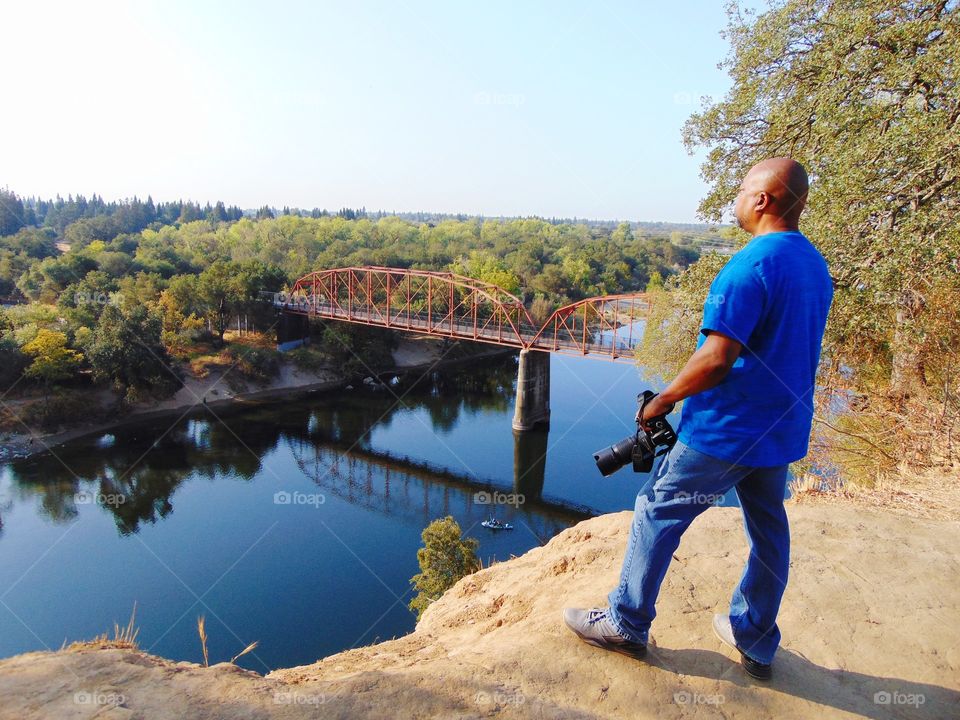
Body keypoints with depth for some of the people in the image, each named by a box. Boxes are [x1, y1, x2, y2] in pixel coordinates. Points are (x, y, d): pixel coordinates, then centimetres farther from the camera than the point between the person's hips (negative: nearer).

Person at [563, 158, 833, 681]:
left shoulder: (750, 264, -21)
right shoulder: (817, 266, 8)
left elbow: (716, 360, -27)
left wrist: (663, 400, -13)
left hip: (726, 429, -9)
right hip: (784, 427, 9)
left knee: (657, 515, 5)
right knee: (768, 530, 18)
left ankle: (626, 624, 19)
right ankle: (754, 639, 34)